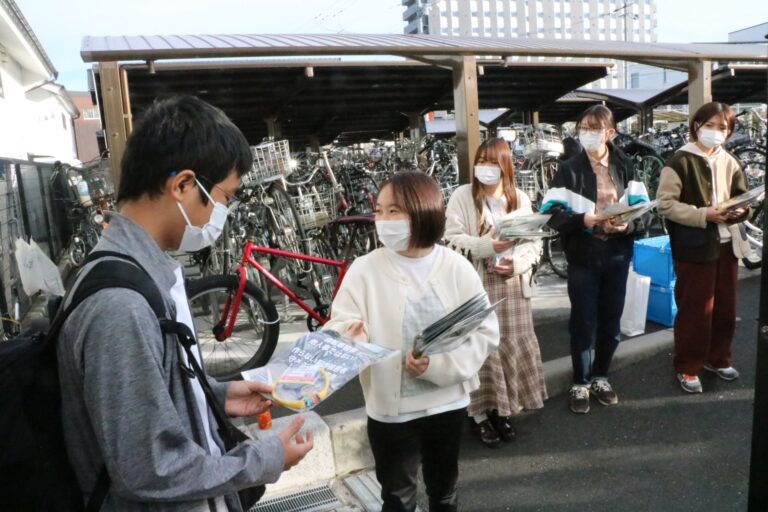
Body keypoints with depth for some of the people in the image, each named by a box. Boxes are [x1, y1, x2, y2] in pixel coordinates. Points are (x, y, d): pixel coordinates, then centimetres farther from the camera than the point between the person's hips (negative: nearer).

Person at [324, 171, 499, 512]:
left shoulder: (456, 268, -10)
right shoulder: (365, 270, -12)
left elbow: (485, 332, -9)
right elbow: (341, 325, -13)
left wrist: (438, 364, -22)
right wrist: (350, 338, -37)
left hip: (448, 402, 2)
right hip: (390, 408, -1)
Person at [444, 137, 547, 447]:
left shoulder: (520, 198, 9)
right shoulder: (462, 196, -2)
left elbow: (534, 242, 7)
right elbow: (453, 240, -10)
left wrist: (516, 263, -12)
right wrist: (489, 246, -21)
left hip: (512, 286, 4)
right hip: (477, 286, -4)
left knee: (512, 348, 9)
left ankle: (502, 410, 26)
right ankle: (480, 414, 13)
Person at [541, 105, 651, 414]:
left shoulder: (624, 167, 5)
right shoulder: (569, 169, -3)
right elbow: (551, 213, -11)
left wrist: (628, 225, -19)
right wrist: (584, 219, -26)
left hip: (617, 256, 3)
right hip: (583, 257, -3)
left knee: (610, 322, 13)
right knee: (583, 323, 4)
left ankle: (601, 377, 33)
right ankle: (580, 383, 22)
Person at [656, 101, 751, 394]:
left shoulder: (730, 163, 9)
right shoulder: (680, 161, -9)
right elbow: (665, 204, -14)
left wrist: (739, 211, -6)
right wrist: (703, 214, -22)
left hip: (726, 245, 6)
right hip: (695, 249, -6)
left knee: (725, 307, 15)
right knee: (695, 310, 1)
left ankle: (717, 358, 34)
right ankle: (688, 367, 16)